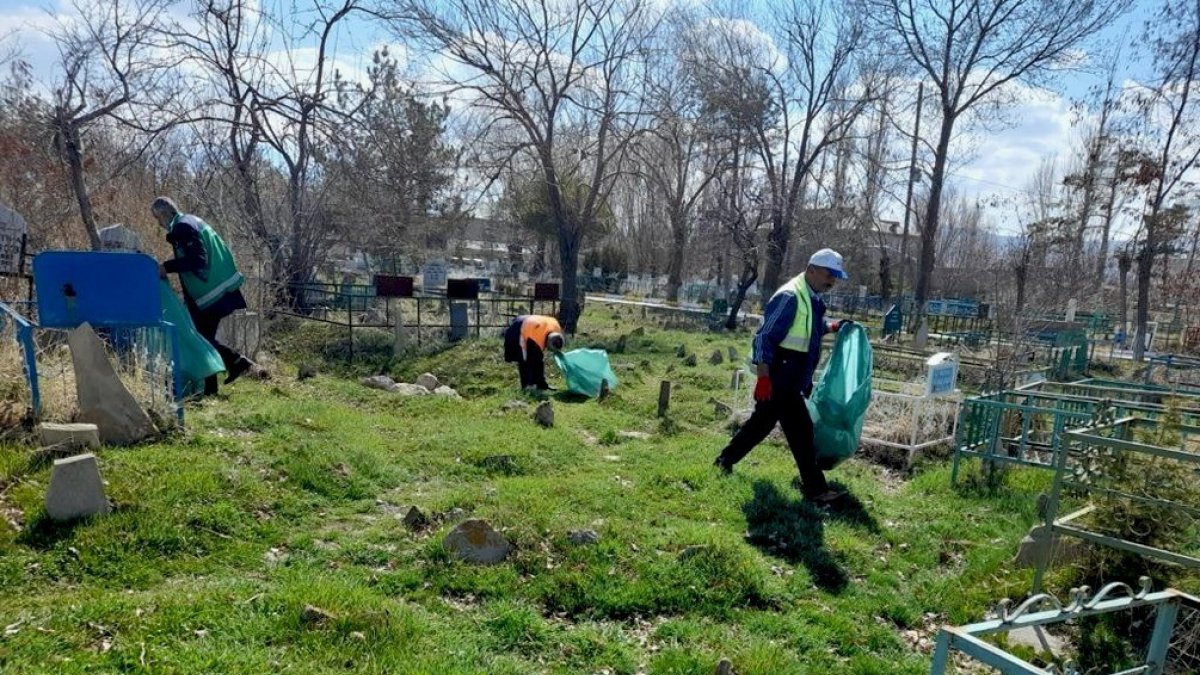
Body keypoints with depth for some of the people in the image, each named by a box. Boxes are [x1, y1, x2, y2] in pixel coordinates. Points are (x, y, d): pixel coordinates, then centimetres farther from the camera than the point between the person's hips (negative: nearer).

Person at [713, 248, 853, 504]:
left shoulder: (812, 299, 12)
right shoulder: (789, 297, -17)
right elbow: (765, 338, -21)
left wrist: (831, 327, 15)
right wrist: (763, 377, -24)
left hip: (791, 380, 10)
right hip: (780, 378, -10)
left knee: (762, 422, 18)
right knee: (801, 430, -5)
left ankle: (725, 461, 32)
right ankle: (815, 488, 3)